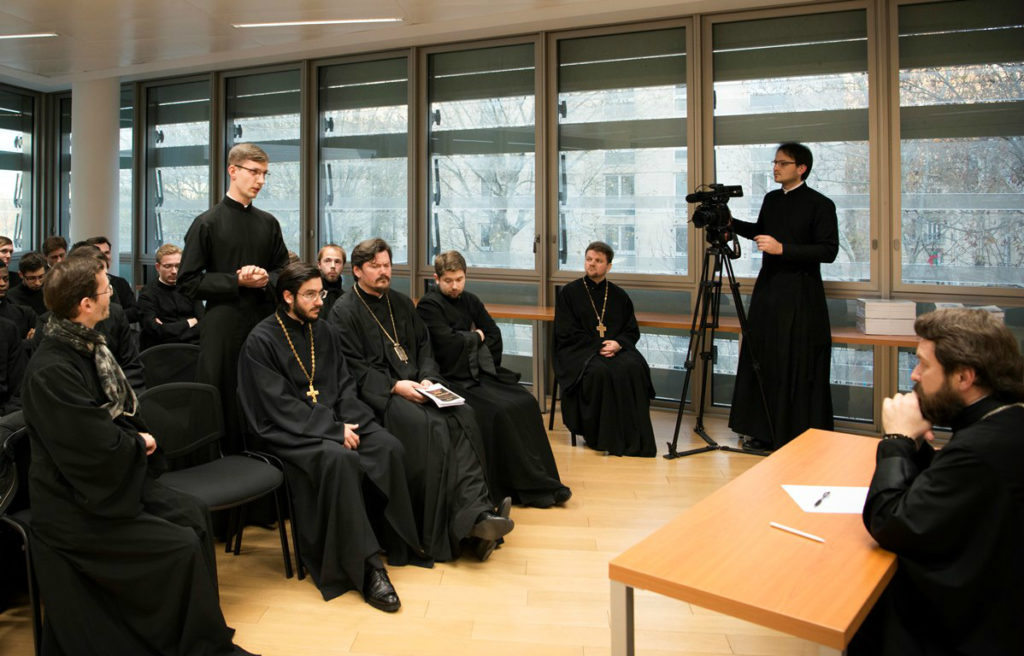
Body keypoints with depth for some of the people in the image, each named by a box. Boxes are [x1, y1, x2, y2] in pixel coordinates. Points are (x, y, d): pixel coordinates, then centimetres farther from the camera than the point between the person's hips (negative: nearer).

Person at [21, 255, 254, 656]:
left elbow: (119, 408, 13)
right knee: (181, 546, -14)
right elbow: (97, 448, -27)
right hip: (74, 508, -9)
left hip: (111, 481, 9)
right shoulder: (51, 371, -26)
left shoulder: (90, 346, 2)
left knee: (192, 514, 7)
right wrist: (139, 442, -8)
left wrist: (133, 436, -6)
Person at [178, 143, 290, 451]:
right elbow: (189, 282, -3)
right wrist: (237, 281, -12)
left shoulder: (268, 223, 12)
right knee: (222, 403, 1)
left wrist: (266, 279, -4)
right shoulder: (208, 223, 0)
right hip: (223, 325, -3)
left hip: (264, 322, 4)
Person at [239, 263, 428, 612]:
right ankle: (366, 567, -28)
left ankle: (397, 543, -5)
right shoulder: (261, 340, -6)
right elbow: (281, 406, -13)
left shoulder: (323, 331, 13)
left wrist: (347, 422, -7)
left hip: (335, 421, 6)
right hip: (289, 432, -6)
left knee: (389, 447, -20)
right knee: (340, 459, -35)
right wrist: (333, 429, -19)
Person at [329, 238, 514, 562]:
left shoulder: (401, 302, 22)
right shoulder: (344, 311, 3)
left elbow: (424, 346, 19)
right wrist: (395, 386, -17)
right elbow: (353, 368, -6)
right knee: (432, 426, -32)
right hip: (377, 395, -5)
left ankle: (477, 512, -32)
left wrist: (427, 378, -1)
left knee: (463, 416, -24)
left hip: (416, 386, 6)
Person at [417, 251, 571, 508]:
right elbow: (448, 342, -15)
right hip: (454, 379, -7)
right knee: (500, 411, -26)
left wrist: (487, 363, 2)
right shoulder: (428, 305, -4)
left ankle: (543, 482, -10)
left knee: (526, 404, -14)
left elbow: (494, 335, 16)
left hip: (480, 372, 7)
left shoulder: (470, 300, 17)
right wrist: (476, 337, 0)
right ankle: (532, 487, -16)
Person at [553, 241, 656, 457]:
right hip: (579, 351, -2)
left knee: (633, 368, -30)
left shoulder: (619, 295, 16)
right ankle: (600, 437, -23)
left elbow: (633, 330, 12)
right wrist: (598, 345, -11)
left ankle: (632, 437, -23)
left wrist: (618, 343, -11)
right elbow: (566, 332, -1)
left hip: (615, 348, 3)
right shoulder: (569, 292, 7)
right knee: (598, 371, -35)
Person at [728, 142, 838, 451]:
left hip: (800, 298, -6)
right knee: (762, 363, 9)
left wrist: (782, 248, -21)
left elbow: (829, 250, -14)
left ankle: (801, 438, 9)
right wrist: (731, 223, 13)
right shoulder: (771, 199, 12)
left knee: (798, 369, -3)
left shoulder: (820, 204, -8)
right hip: (768, 290, 7)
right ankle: (765, 432, 21)